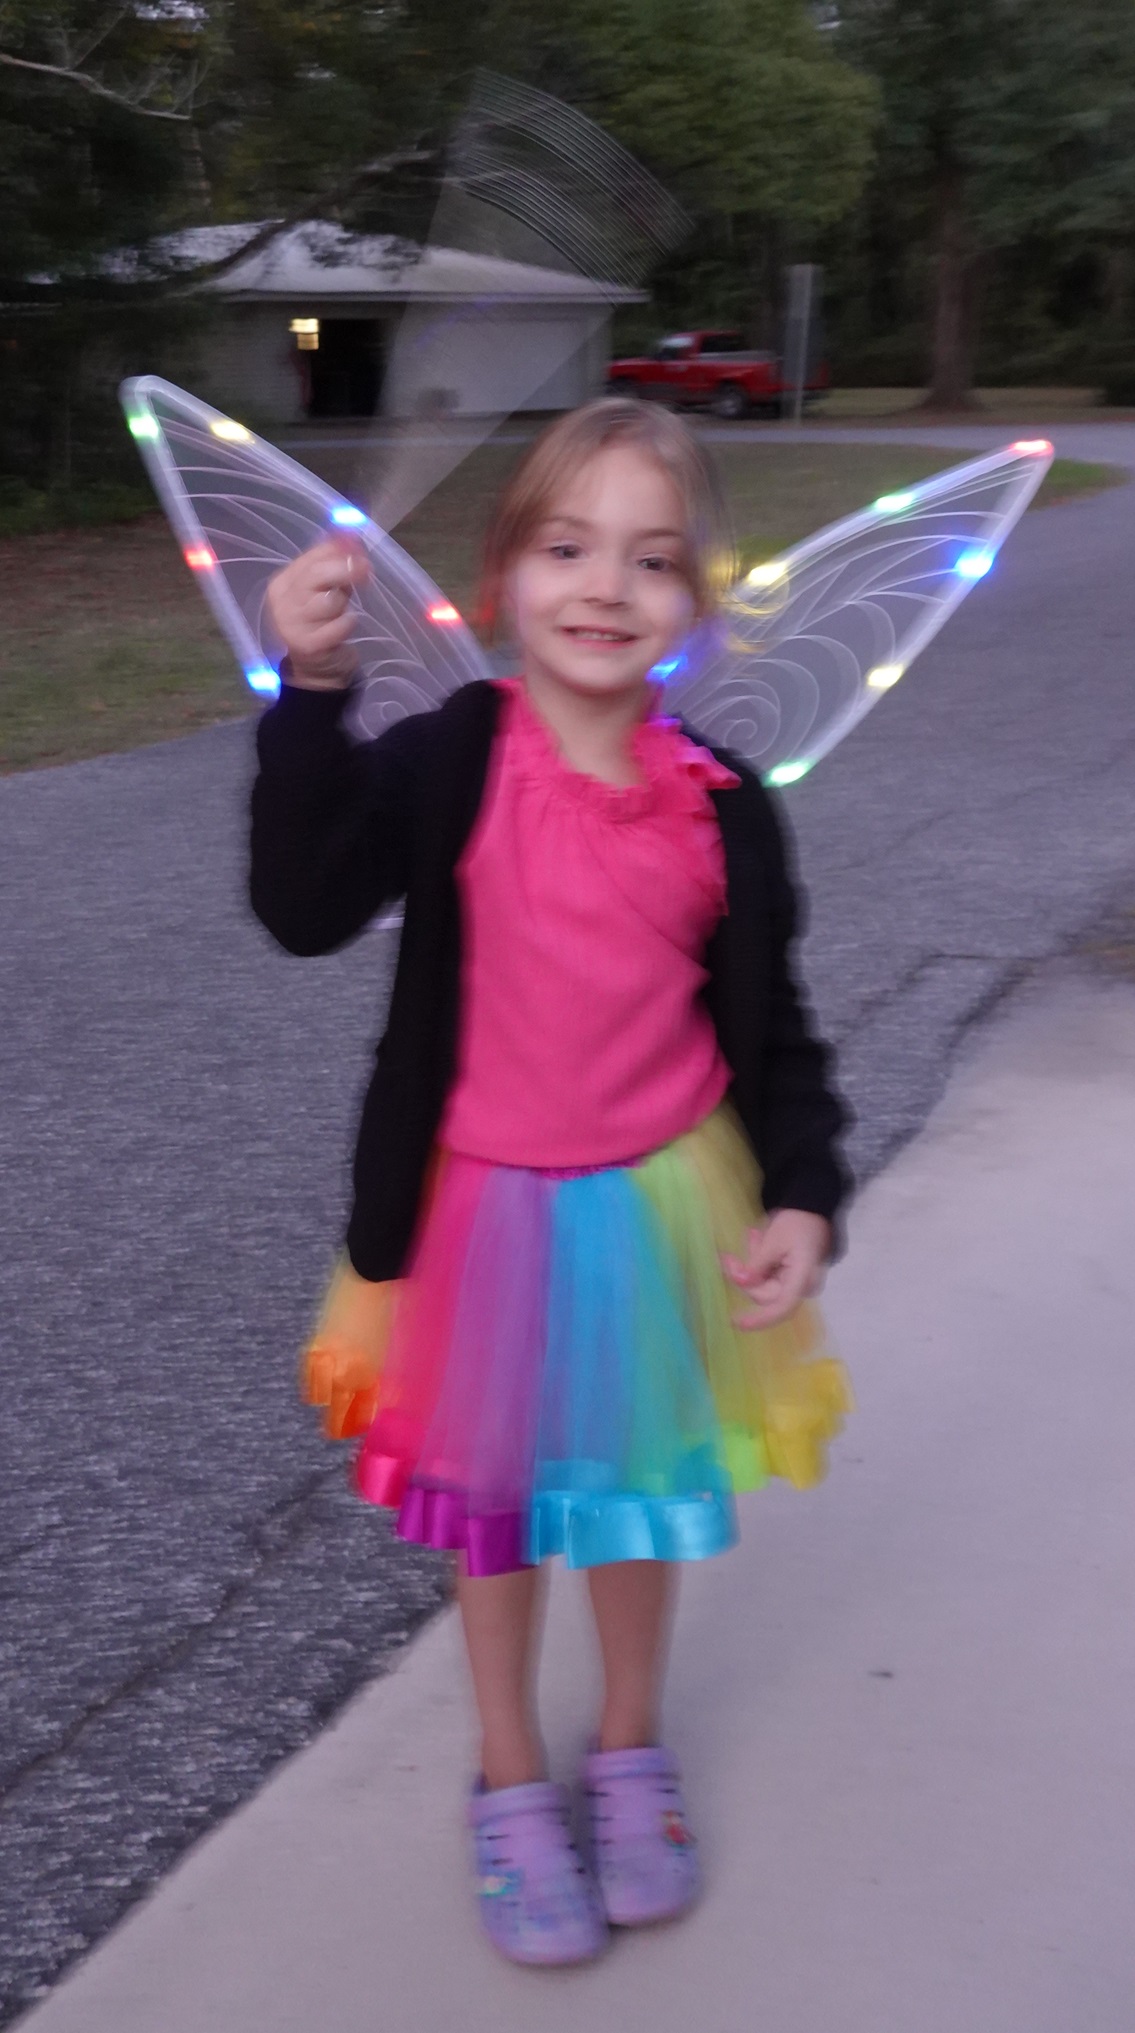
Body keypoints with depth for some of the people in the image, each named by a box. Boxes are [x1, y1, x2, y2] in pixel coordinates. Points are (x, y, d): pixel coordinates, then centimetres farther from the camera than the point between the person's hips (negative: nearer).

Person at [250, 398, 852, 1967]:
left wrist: (803, 1195, -12)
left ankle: (629, 1749, 46)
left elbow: (770, 1030, 0)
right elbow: (305, 907, -28)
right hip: (486, 1205, -2)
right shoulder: (451, 762, -15)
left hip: (660, 1202, 2)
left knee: (636, 1479, 21)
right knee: (497, 1490, 16)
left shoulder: (721, 806, -8)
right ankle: (512, 1779, 39)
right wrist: (313, 690, -37)